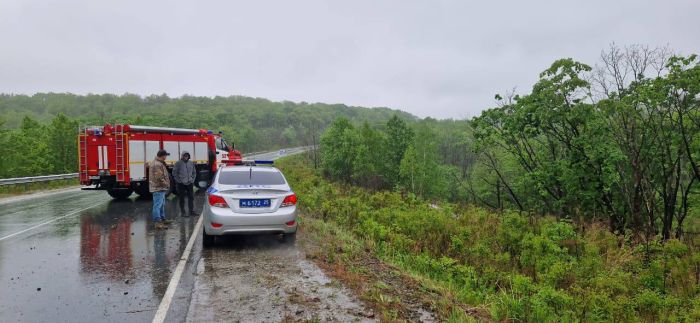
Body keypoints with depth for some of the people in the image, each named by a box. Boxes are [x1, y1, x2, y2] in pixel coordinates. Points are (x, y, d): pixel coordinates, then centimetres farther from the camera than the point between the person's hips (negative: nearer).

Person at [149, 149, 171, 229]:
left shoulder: (157, 163, 15)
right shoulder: (158, 164, -20)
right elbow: (159, 178, -25)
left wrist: (165, 184, 17)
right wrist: (166, 184, -14)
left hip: (160, 188, 11)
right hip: (158, 188, -11)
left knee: (162, 204, 21)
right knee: (157, 205, -10)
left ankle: (162, 219, 32)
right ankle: (157, 222, -11)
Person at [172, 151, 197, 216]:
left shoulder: (191, 163, 8)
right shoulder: (178, 163, -6)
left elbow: (194, 172, 18)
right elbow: (174, 173, -5)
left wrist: (192, 179, 7)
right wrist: (179, 180, -9)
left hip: (190, 183, 4)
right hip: (181, 184, -4)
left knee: (191, 197, 5)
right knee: (182, 198, 3)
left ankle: (191, 211, 12)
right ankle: (183, 212, 10)